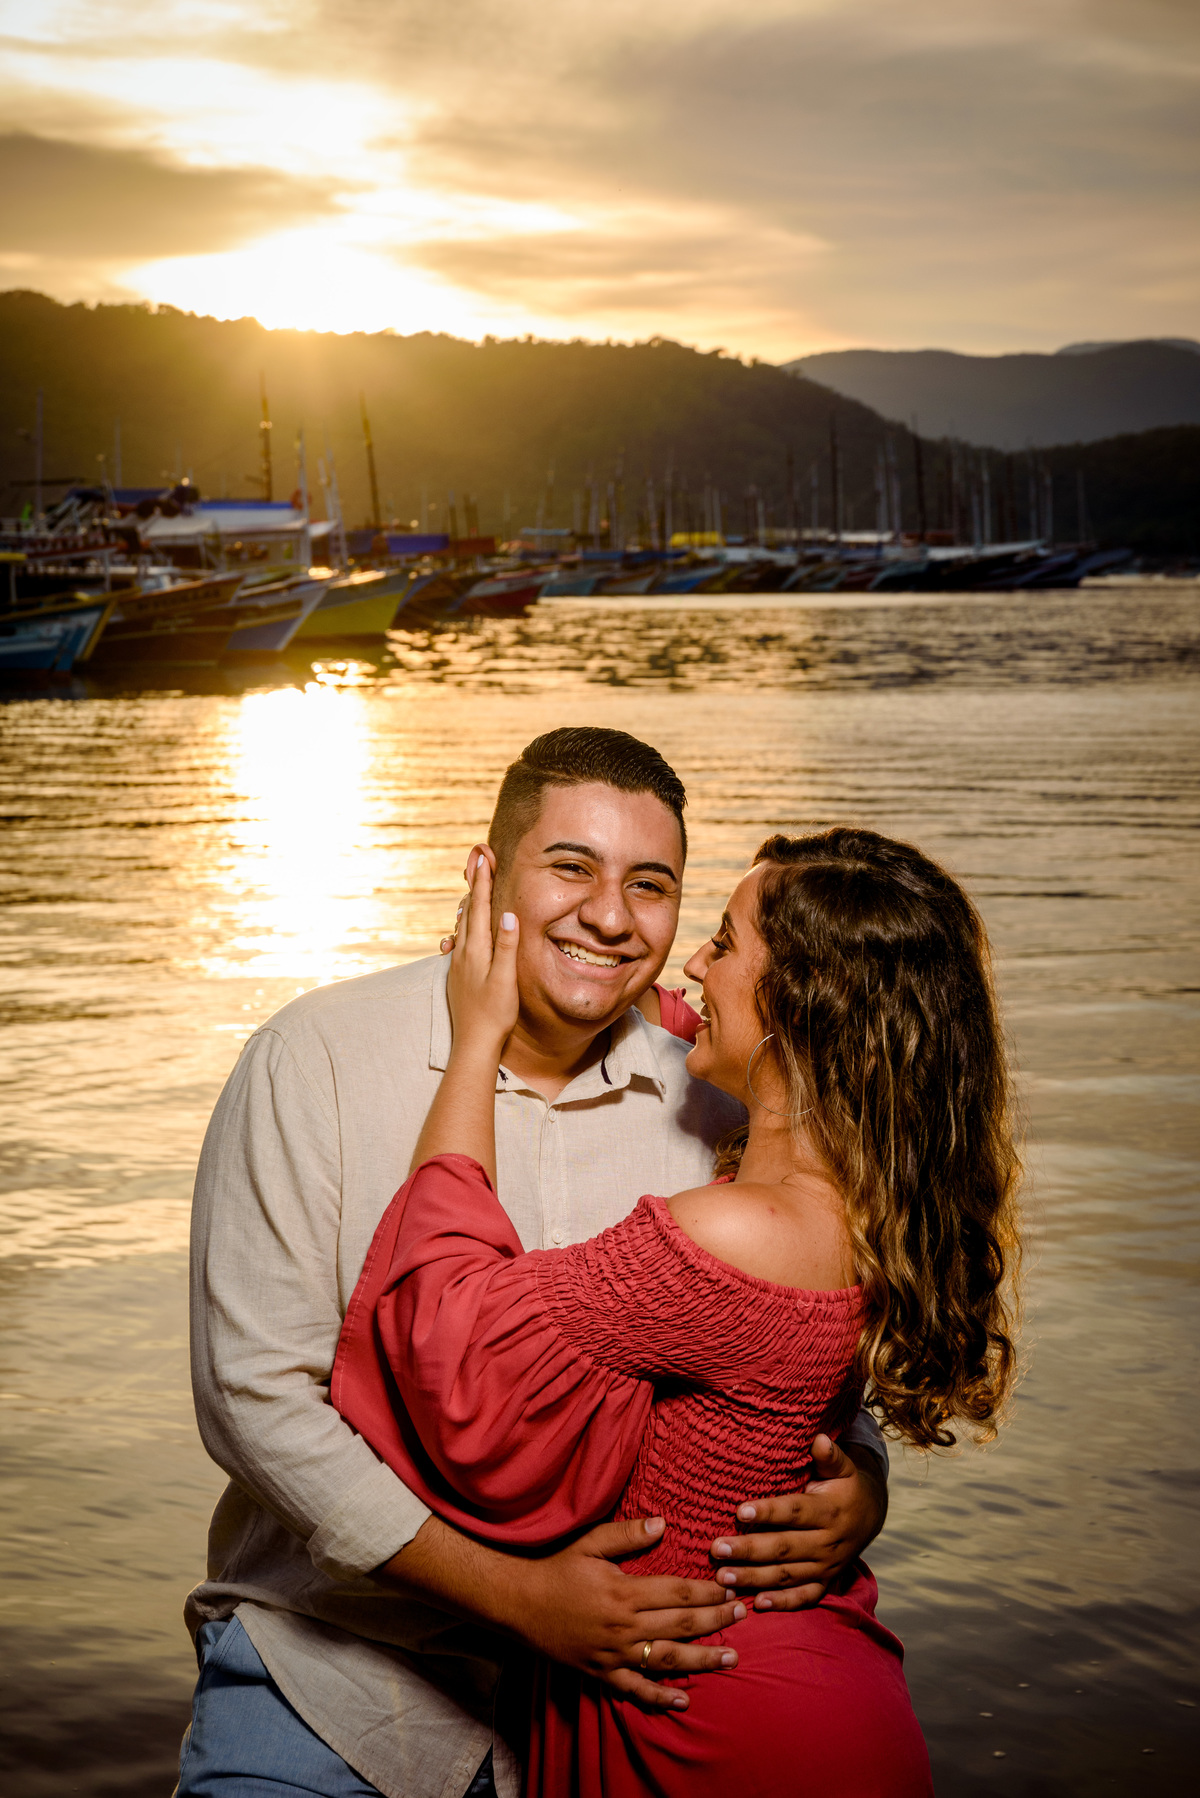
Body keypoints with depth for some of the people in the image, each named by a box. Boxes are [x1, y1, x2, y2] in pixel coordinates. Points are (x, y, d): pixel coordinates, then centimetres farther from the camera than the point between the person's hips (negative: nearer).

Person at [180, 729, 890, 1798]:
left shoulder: (710, 1104, -3)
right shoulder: (313, 1060, -12)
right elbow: (255, 1395, -17)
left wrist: (859, 1496, -17)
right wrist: (516, 1591, -23)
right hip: (330, 1678, -2)